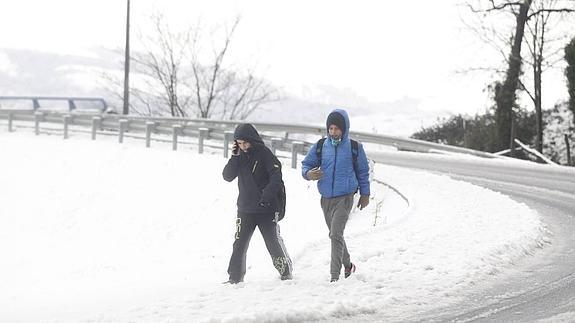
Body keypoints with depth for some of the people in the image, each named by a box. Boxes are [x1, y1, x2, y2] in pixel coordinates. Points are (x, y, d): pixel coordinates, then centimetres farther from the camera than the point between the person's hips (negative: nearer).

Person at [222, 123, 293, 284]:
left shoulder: (265, 154, -9)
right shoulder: (240, 156, 8)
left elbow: (276, 178, -16)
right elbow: (227, 176, 3)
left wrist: (266, 196, -28)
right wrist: (234, 158, -9)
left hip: (266, 210, -4)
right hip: (245, 209, 4)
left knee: (273, 242, -1)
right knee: (239, 244, 1)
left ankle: (286, 272, 16)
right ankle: (235, 277, 7)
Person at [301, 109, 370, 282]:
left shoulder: (354, 147, 0)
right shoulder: (320, 146, 4)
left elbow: (363, 171, 10)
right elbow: (306, 164, 7)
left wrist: (365, 193, 13)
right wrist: (309, 174, -16)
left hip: (345, 197, -4)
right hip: (326, 198, 4)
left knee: (336, 234, -18)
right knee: (335, 235, 18)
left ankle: (335, 276, -20)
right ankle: (348, 265, 39)